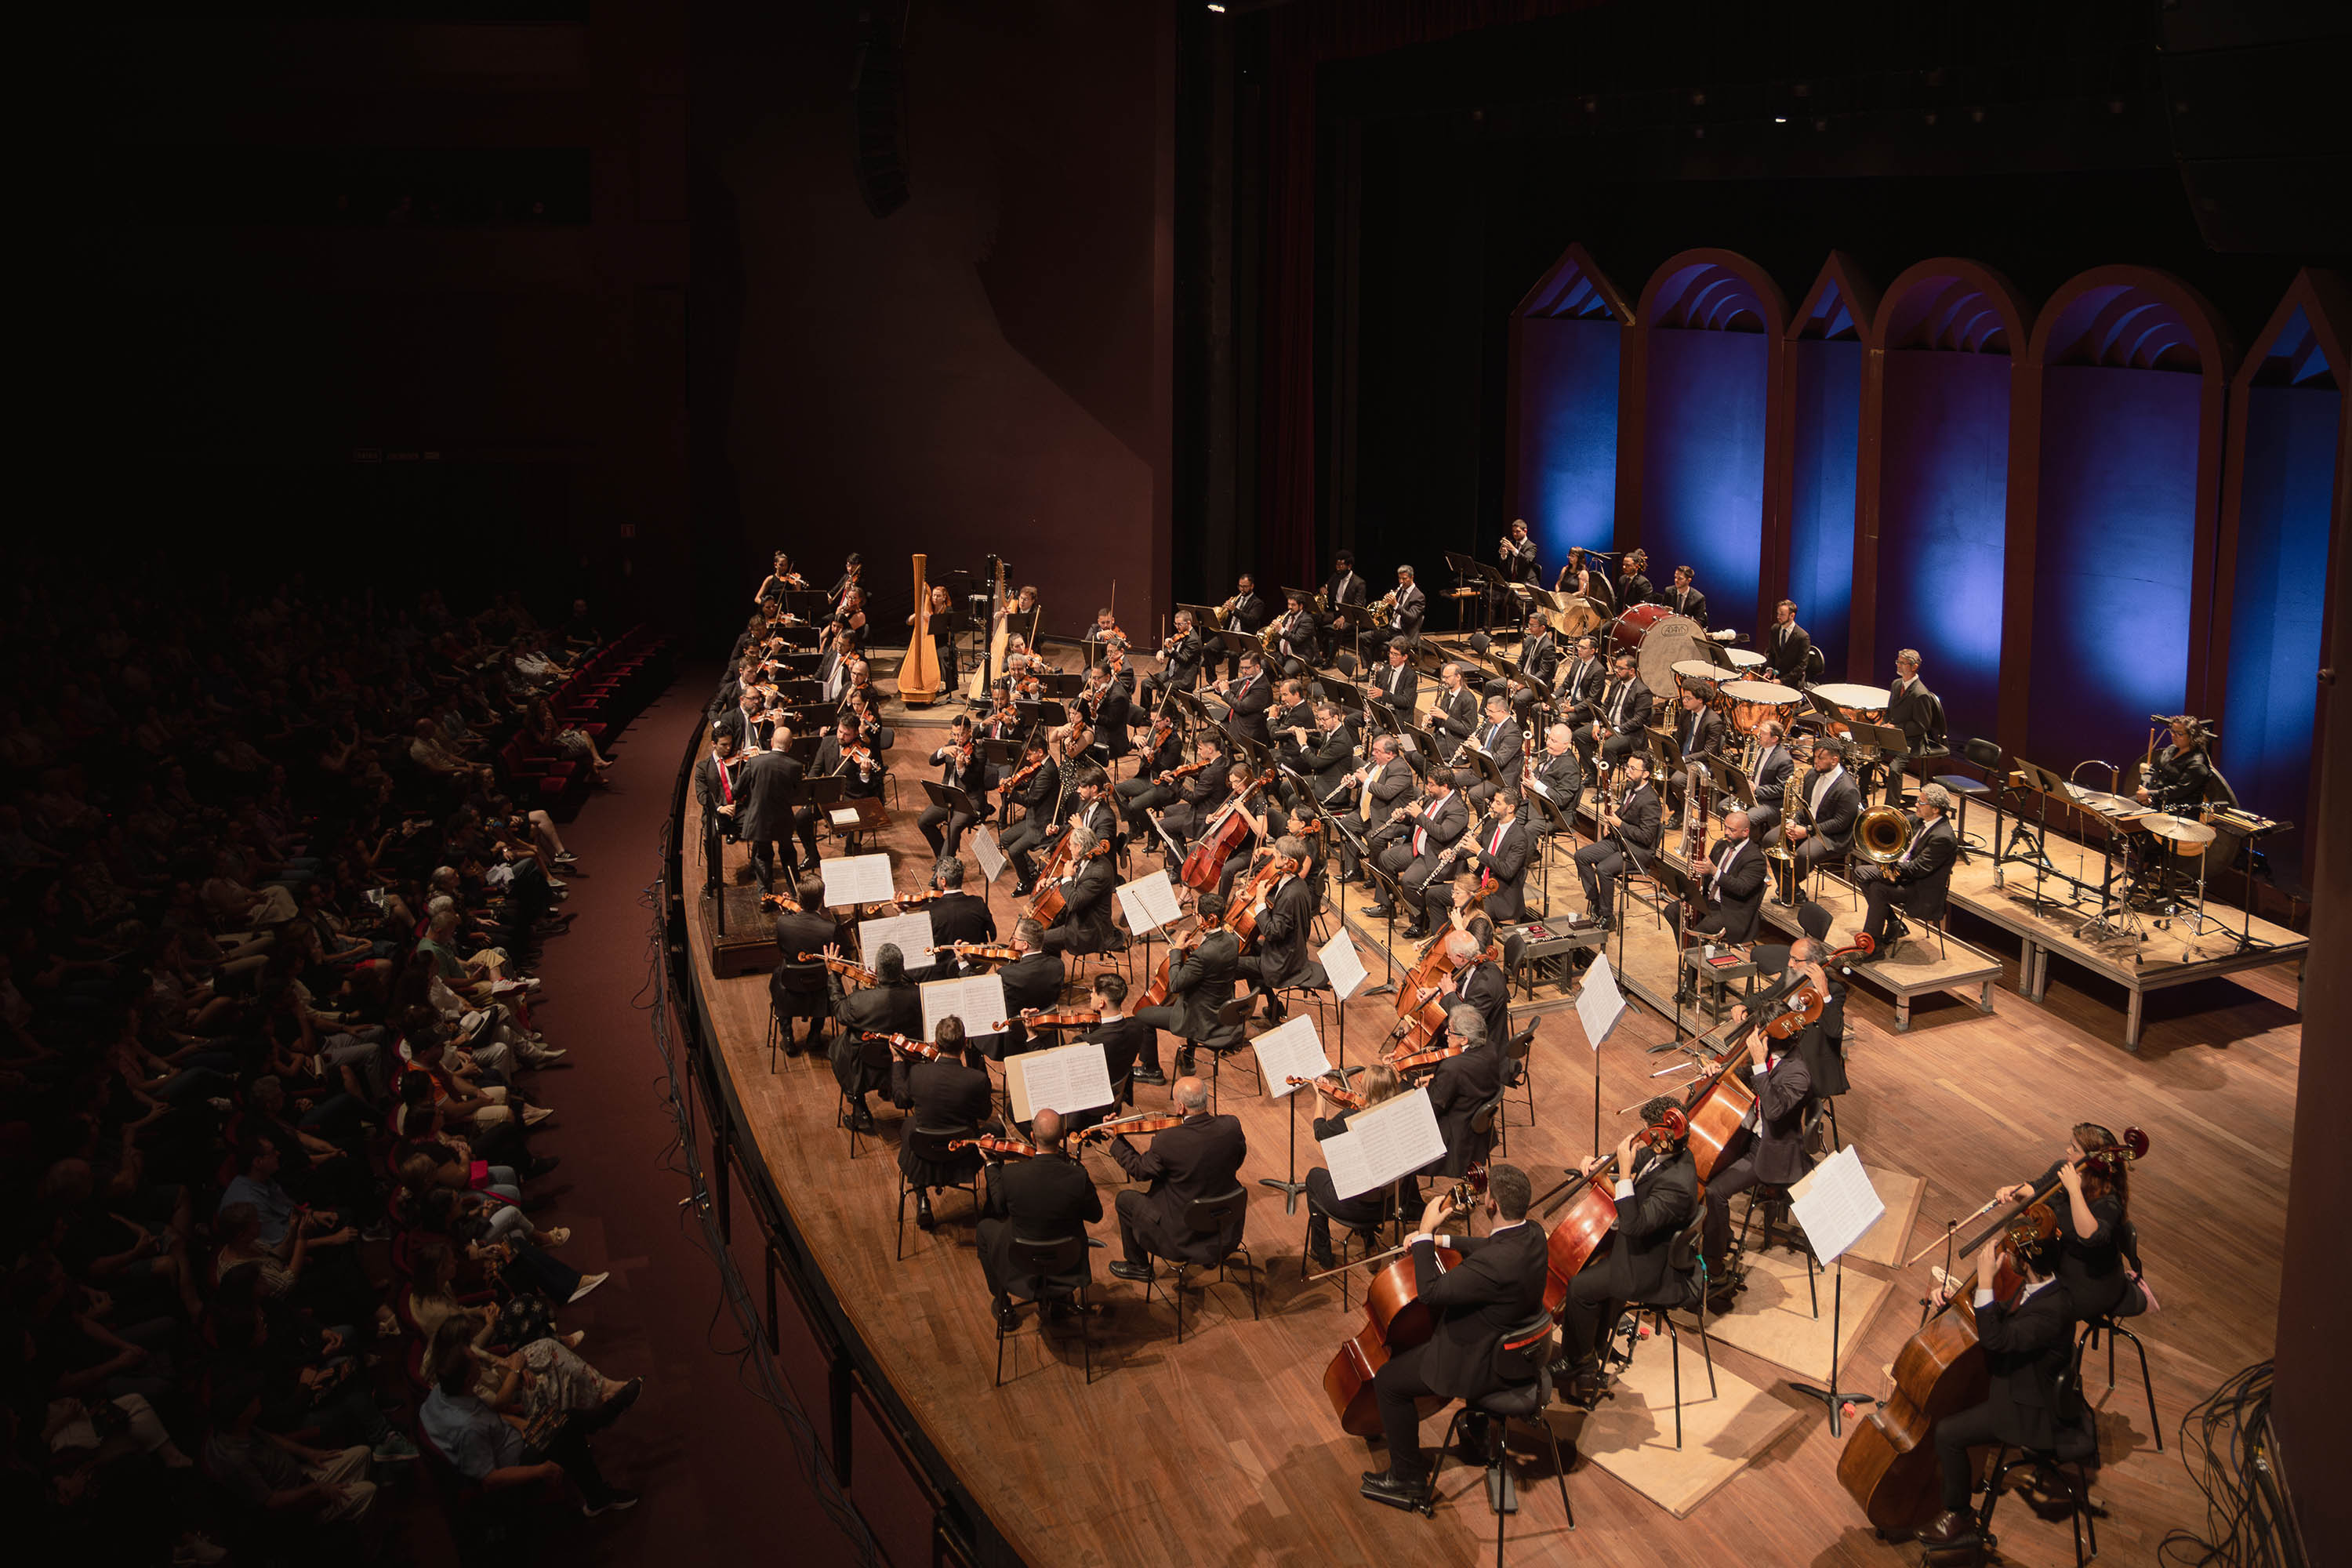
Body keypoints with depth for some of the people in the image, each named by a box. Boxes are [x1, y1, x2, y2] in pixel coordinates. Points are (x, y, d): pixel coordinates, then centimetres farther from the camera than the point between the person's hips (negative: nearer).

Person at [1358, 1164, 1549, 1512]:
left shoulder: (1495, 1264, -39)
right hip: (1517, 1349, 9)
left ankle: (1408, 1479, 17)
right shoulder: (1532, 1233, -10)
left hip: (1485, 1365, -9)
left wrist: (1426, 1233, -23)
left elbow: (1431, 1292, -31)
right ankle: (1476, 1435, 55)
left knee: (1389, 1381, 4)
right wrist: (1443, 1241, 5)